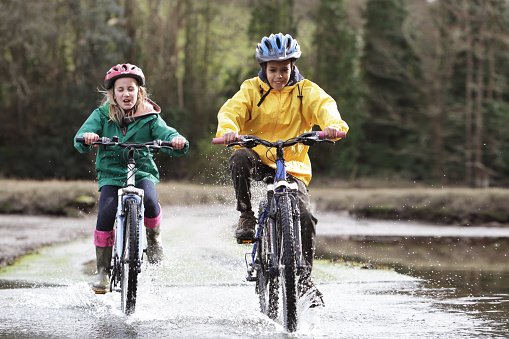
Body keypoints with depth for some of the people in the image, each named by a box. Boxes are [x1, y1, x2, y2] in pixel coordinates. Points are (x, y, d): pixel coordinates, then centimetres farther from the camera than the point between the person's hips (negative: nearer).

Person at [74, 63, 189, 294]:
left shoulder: (149, 117, 2)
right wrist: (87, 138, -37)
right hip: (111, 174, 0)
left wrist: (177, 141, -38)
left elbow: (166, 134, -14)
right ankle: (103, 271, -6)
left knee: (149, 201, -31)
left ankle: (154, 238, 1)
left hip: (142, 172, 0)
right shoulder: (102, 115, 1)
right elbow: (80, 140, -13)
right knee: (106, 215, -22)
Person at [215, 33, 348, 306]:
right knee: (239, 159, -35)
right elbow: (232, 109, -15)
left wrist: (334, 125, -43)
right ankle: (246, 217, -18)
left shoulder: (306, 90, 2)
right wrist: (228, 129, -39)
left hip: (292, 166, 0)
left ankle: (304, 278, -2)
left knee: (304, 217, -19)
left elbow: (324, 106, -18)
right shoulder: (252, 89, 3)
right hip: (258, 159, 0)